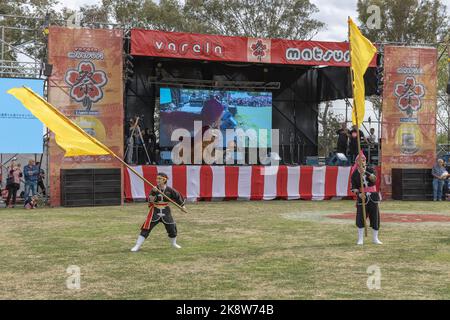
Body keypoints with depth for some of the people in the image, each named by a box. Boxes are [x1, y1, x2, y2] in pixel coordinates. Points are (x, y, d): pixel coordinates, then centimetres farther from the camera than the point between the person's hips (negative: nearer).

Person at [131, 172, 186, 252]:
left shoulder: (169, 190, -8)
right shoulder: (154, 189, -11)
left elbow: (178, 196, 6)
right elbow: (150, 201, -22)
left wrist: (182, 205, 13)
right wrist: (153, 193, -37)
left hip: (165, 212, 2)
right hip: (155, 211, -2)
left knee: (172, 227, 7)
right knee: (146, 228, -10)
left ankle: (174, 243, 37)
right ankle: (137, 246, -7)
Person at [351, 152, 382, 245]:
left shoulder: (370, 170, 1)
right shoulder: (355, 174, 1)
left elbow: (374, 179, -20)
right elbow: (353, 187, -3)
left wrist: (365, 172, -32)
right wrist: (359, 194, -20)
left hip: (373, 196, 1)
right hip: (362, 197, -1)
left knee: (375, 217, 4)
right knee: (360, 218, -5)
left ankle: (375, 238, 16)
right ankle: (360, 239, 5)